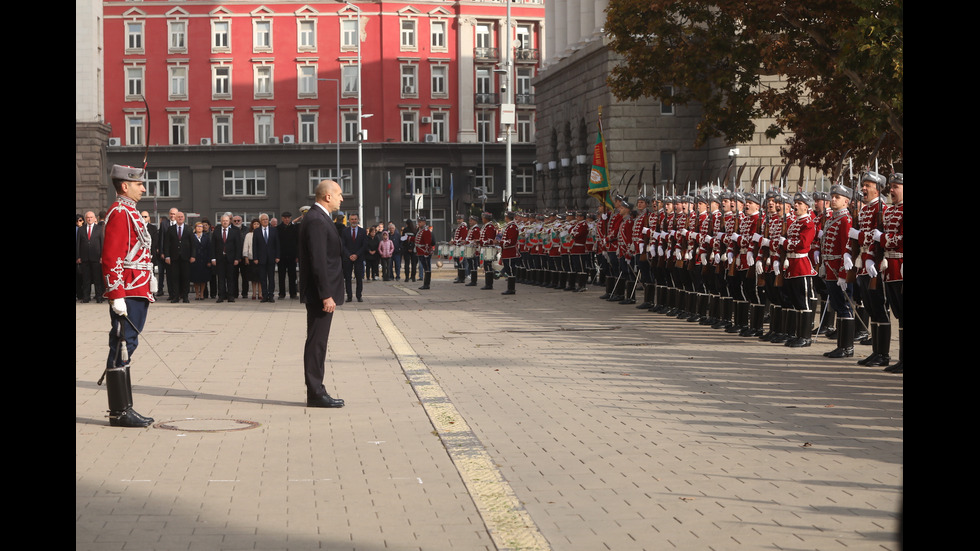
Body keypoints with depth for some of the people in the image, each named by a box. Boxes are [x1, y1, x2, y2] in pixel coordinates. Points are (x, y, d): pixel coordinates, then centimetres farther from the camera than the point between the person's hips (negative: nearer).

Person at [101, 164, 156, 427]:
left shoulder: (130, 213, 19)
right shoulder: (120, 213, -12)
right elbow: (111, 258, -19)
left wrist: (148, 282, 20)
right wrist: (117, 296, -23)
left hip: (138, 293, 10)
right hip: (127, 295, -10)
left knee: (125, 349, 12)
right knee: (122, 349, -6)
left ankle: (124, 409, 17)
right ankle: (120, 412, -2)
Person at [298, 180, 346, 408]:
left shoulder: (319, 218, 16)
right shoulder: (316, 220, -16)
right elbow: (318, 261, -22)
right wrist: (326, 295, -22)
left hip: (322, 291, 11)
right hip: (320, 292, -11)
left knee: (318, 343, 12)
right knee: (316, 343, -5)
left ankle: (316, 392, 17)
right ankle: (315, 394, -1)